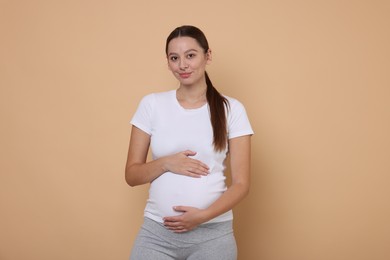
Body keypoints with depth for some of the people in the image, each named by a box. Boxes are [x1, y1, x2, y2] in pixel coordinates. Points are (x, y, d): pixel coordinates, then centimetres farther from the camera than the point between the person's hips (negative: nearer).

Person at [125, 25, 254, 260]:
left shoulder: (231, 109, -1)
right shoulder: (151, 104, 2)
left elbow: (241, 183, -2)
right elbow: (132, 175, 5)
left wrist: (204, 215, -16)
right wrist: (166, 163, -13)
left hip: (213, 234, -1)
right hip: (156, 232, 1)